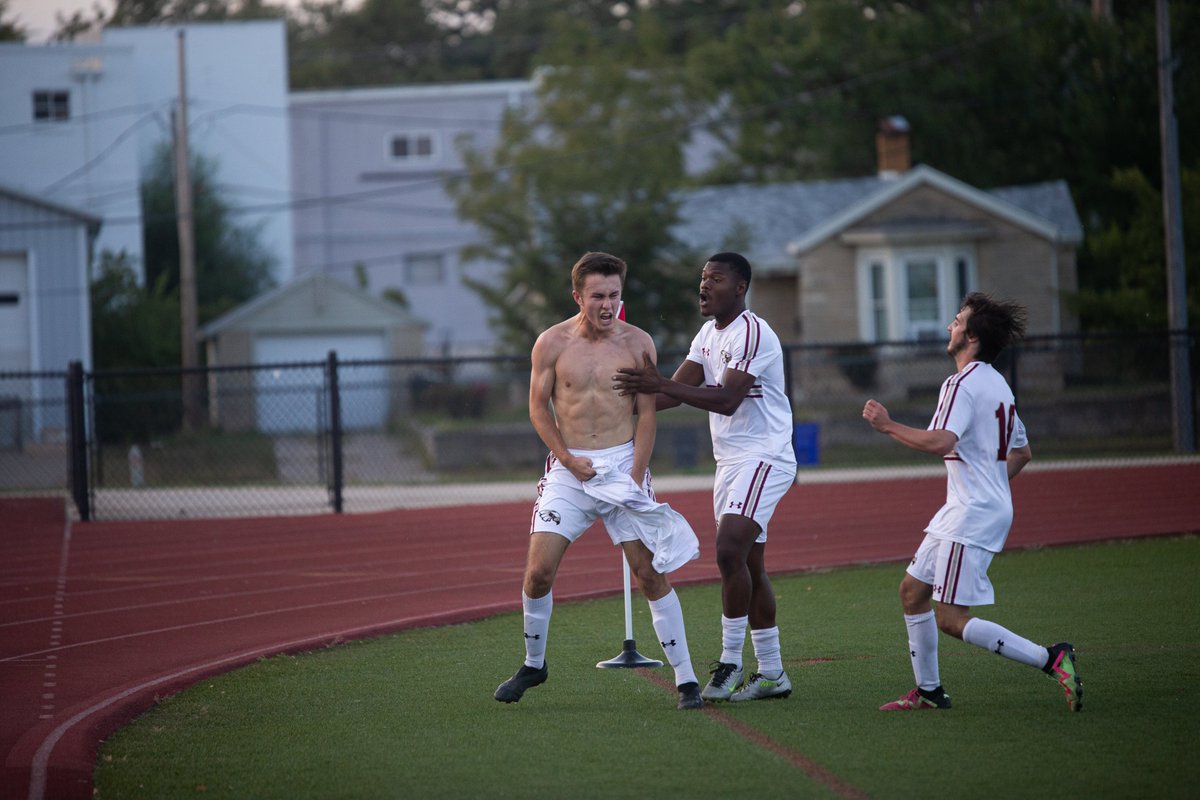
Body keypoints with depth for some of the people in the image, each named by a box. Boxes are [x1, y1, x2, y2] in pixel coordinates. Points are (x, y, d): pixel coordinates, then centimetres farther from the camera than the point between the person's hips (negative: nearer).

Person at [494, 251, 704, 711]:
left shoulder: (638, 344, 0)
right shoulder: (552, 343, 0)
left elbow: (647, 414, 1)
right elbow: (539, 407, 5)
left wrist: (635, 475, -8)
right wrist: (568, 460, -6)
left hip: (623, 463, -1)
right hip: (568, 468, 1)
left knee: (650, 573, -6)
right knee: (539, 570, -7)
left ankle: (686, 680, -2)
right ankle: (533, 665, 16)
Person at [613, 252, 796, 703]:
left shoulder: (752, 333, -16)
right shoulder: (709, 334, 14)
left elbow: (727, 400, -25)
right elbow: (680, 389, 13)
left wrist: (660, 385, -30)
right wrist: (633, 402, -2)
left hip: (763, 458, -9)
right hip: (730, 461, 10)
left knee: (730, 551, -21)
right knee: (749, 567, 8)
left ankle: (730, 663, -15)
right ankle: (771, 673, 13)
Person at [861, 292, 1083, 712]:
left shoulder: (963, 384, -15)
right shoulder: (997, 385, 16)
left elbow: (940, 442, -30)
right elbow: (1022, 452, 24)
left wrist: (887, 425, -19)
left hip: (973, 516, -10)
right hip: (962, 509, 10)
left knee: (951, 619, -11)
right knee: (912, 590, 15)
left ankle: (1050, 659, -16)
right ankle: (928, 690, 20)